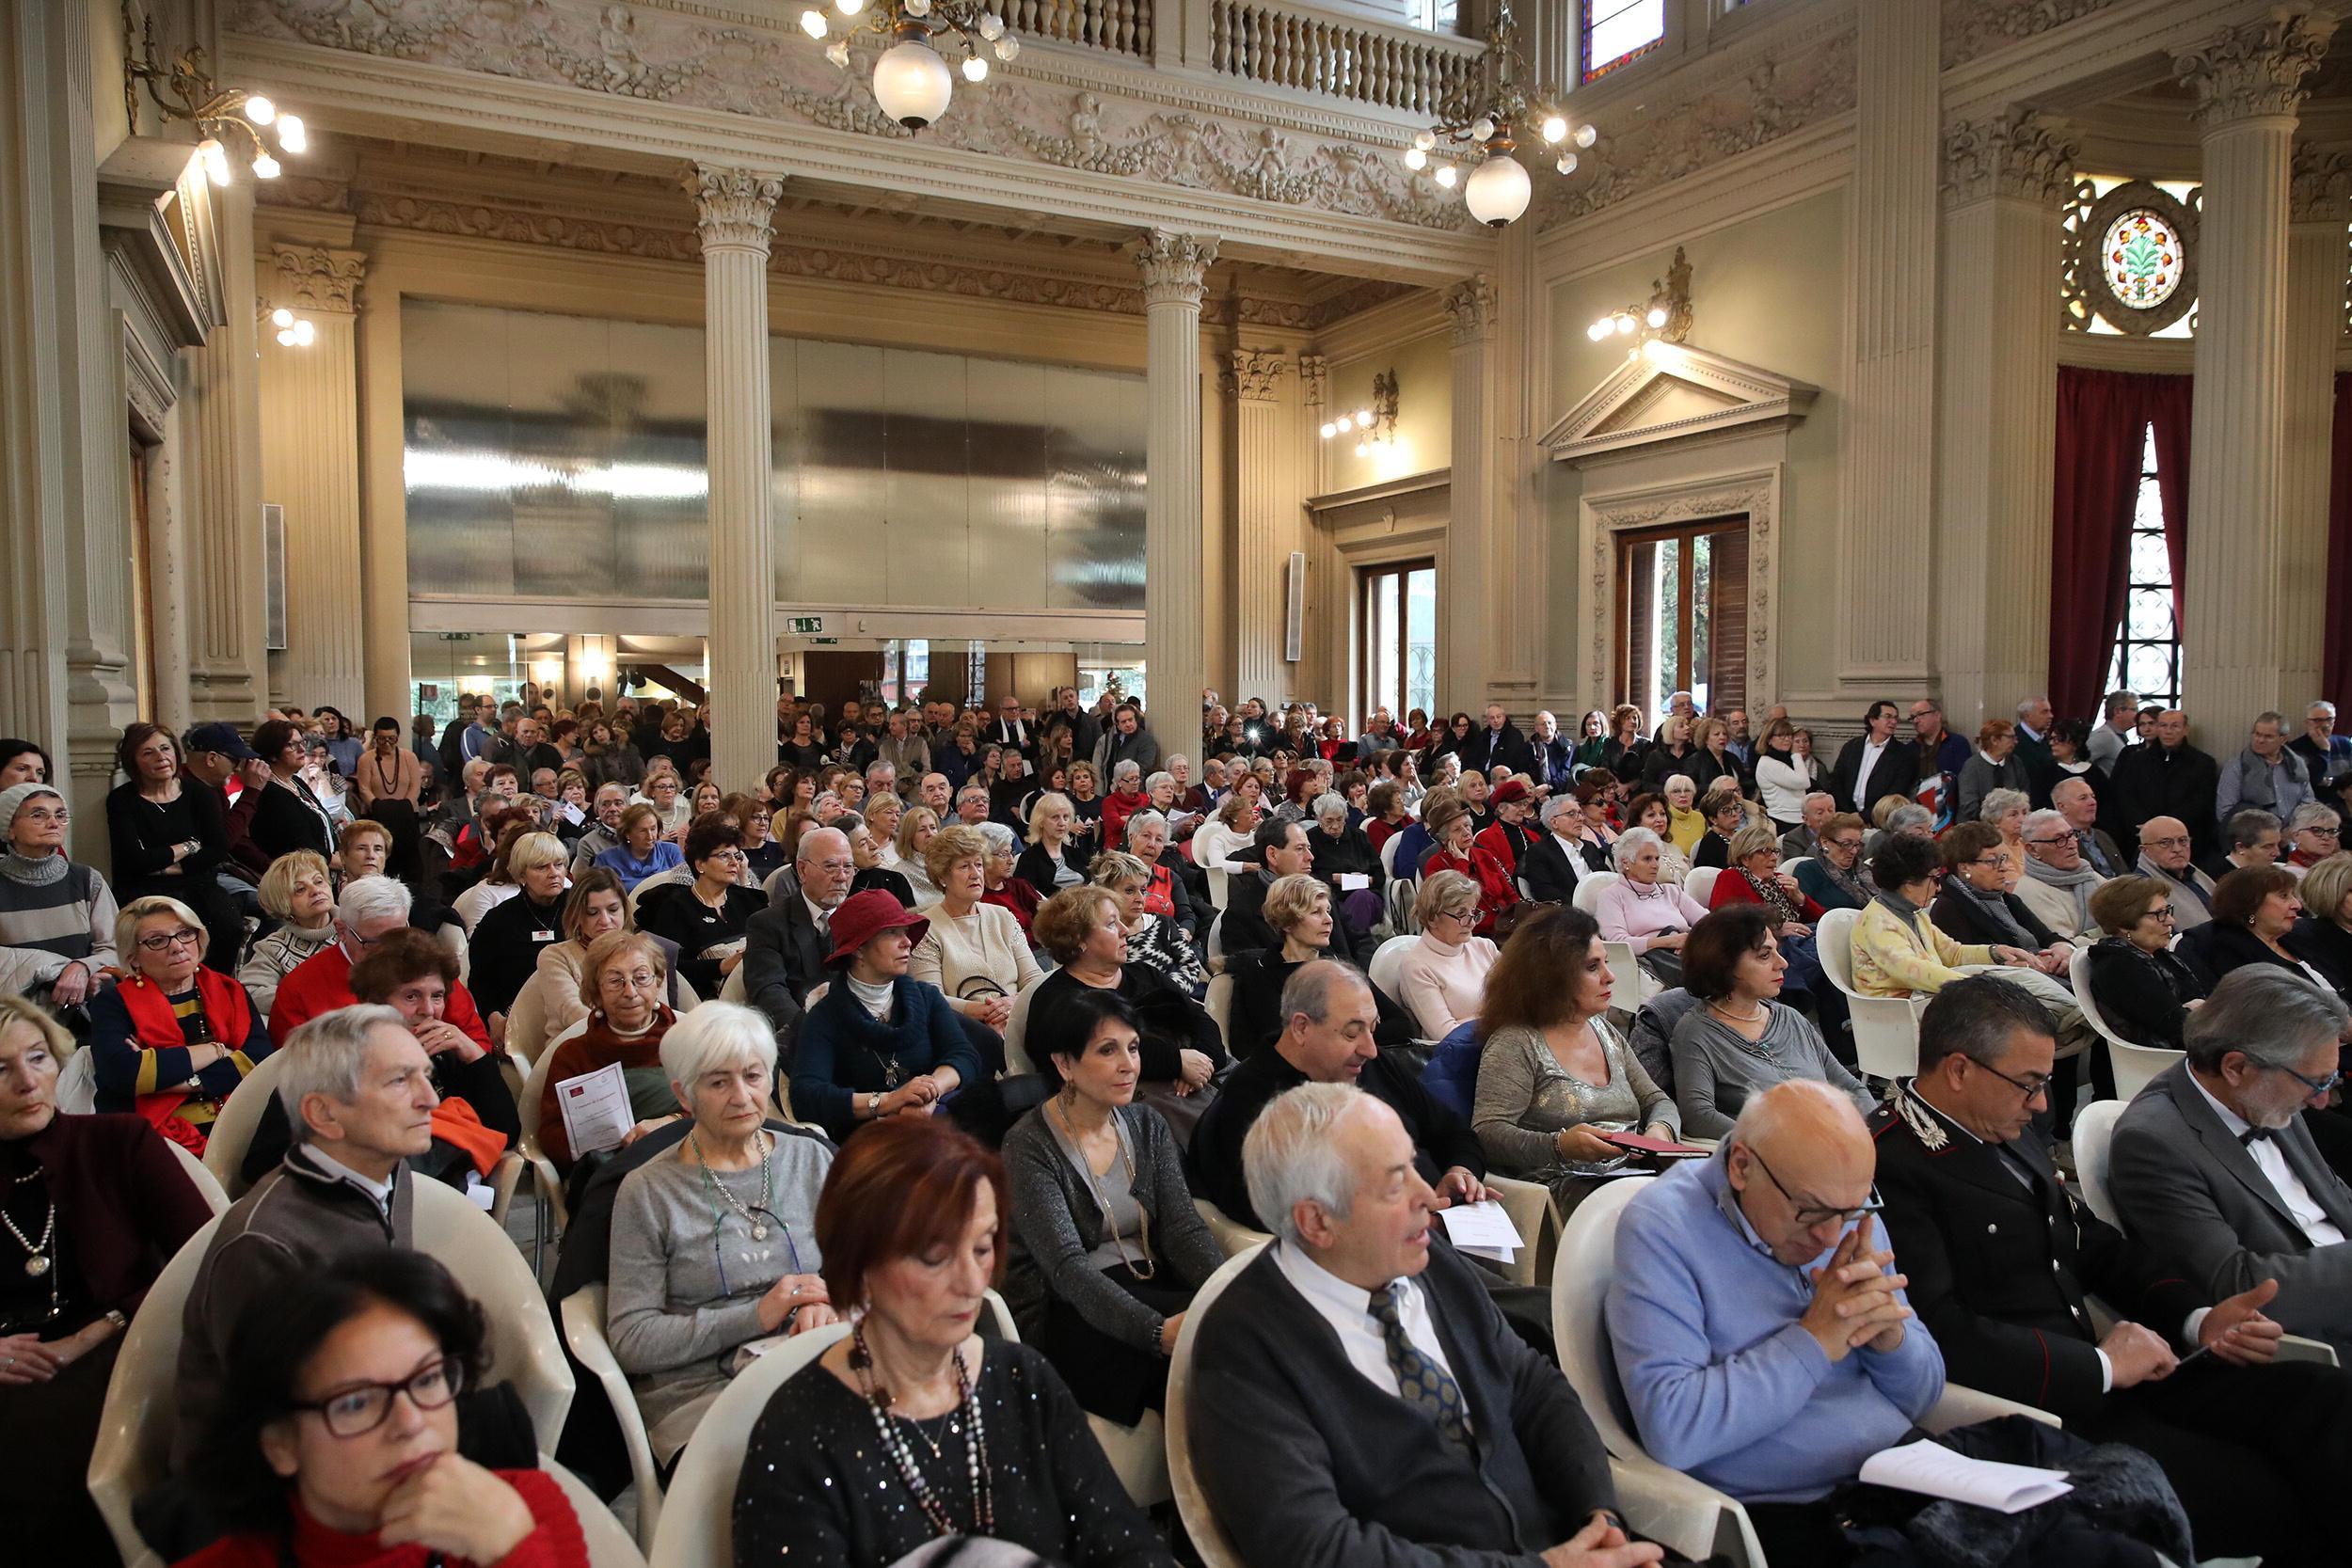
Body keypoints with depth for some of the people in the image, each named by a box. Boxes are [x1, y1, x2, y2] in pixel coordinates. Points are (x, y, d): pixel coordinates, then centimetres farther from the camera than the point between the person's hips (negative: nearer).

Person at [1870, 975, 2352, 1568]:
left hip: (2104, 1380, 9)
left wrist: (2200, 1318, 4)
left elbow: (2095, 1244, 21)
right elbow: (1944, 1336, -24)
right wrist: (2101, 1364, -13)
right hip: (2030, 1416, -9)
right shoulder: (1888, 1166, -19)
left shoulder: (2009, 1133, 13)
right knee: (2270, 1499, -18)